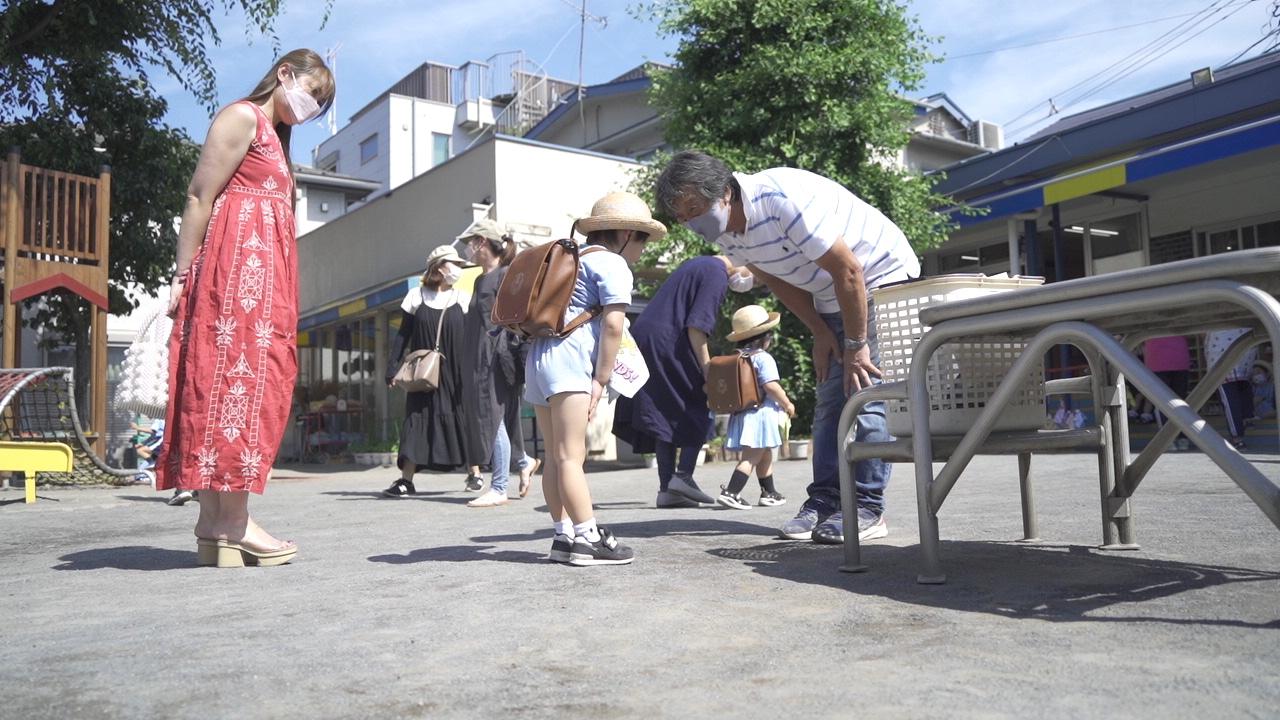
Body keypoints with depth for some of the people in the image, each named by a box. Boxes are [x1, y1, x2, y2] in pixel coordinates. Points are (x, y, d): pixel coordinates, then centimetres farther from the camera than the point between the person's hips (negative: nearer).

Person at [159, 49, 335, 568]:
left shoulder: (273, 136, 29)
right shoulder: (243, 117, 2)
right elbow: (200, 197, -8)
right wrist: (183, 276, -15)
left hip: (265, 272, 9)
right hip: (238, 258, -9)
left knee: (257, 384, 2)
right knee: (236, 375, -14)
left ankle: (214, 524, 2)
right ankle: (232, 524, -15)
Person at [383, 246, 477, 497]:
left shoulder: (462, 299, 6)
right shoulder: (416, 296, 4)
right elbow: (403, 335, 5)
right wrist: (393, 368, -1)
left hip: (455, 374, 0)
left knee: (462, 421, 2)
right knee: (417, 420, -2)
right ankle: (406, 480, 0)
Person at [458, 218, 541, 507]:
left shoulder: (506, 276, -8)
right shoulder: (481, 280, 18)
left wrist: (521, 361, -19)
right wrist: (469, 365, 20)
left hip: (499, 358, -8)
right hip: (480, 360, 8)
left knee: (493, 417, -6)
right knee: (488, 419, 11)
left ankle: (498, 489, 1)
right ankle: (524, 461, 32)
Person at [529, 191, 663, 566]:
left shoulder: (577, 258, 25)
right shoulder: (613, 265, -2)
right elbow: (613, 326, -12)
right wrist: (601, 379, -7)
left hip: (539, 355, 10)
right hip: (567, 359, -10)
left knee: (555, 456, 10)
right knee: (570, 455, -11)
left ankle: (565, 536, 14)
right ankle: (588, 538, -9)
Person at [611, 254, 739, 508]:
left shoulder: (694, 264, 22)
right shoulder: (717, 275, -7)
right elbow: (697, 325, -16)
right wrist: (707, 370, -14)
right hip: (669, 343, -9)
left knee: (664, 415, 8)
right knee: (699, 410, 2)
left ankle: (666, 489, 7)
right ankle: (683, 475, -6)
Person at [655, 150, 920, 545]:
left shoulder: (783, 201, -32)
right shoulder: (727, 233, -5)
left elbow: (848, 270, -29)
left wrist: (856, 345, -23)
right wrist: (820, 333, 0)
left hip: (883, 275, -8)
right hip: (832, 295, 8)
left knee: (866, 392, -14)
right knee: (830, 397, 5)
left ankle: (867, 507, -8)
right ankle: (825, 499, 9)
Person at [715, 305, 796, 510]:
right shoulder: (763, 358, -12)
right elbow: (771, 386, -19)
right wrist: (787, 404, -6)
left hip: (741, 413, 8)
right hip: (761, 413, -8)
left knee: (765, 455, 20)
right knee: (752, 456, -8)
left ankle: (769, 493, 31)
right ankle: (730, 492, -17)